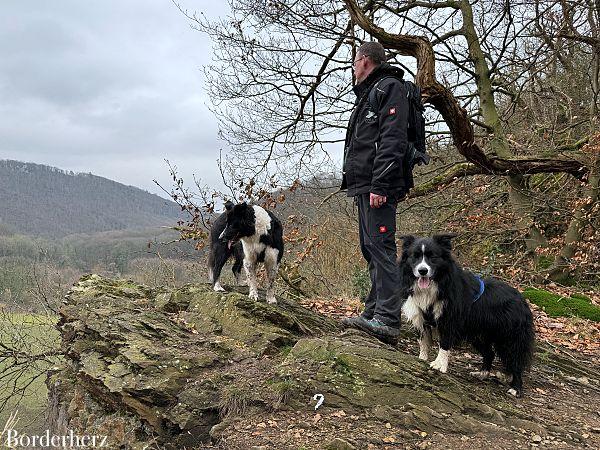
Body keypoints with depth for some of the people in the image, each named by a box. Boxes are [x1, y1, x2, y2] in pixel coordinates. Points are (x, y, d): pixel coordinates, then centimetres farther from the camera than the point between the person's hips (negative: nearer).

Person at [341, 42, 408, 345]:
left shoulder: (389, 87, -5)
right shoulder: (368, 94, 27)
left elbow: (392, 141, -17)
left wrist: (379, 185, -24)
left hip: (378, 187, -11)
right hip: (364, 187, 11)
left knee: (380, 246, -15)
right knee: (370, 249, 10)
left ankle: (387, 321, -15)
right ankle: (374, 313, 15)